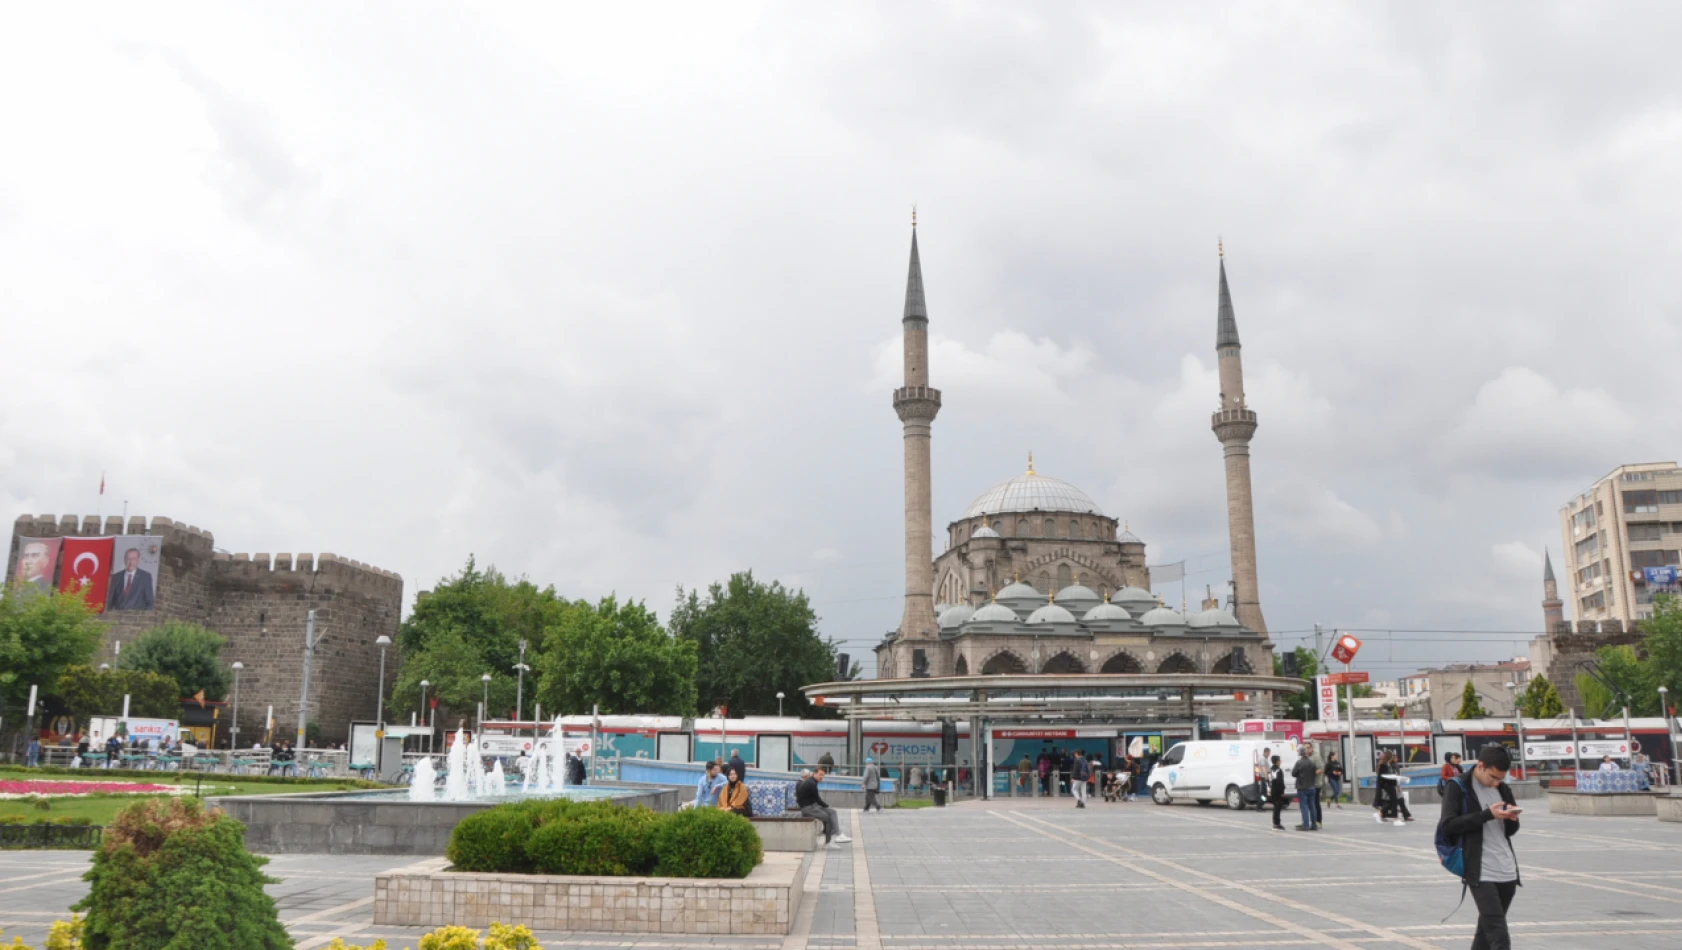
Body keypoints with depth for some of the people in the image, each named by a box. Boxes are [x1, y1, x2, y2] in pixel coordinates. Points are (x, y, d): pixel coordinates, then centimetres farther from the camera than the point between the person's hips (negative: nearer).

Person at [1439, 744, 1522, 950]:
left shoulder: (1503, 788, 13)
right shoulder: (1457, 788, -7)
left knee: (1487, 931, 14)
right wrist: (1488, 814, -21)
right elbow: (1447, 826, -16)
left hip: (1507, 872, 6)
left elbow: (1510, 830, 19)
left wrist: (1512, 819, -5)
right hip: (1480, 873, -6)